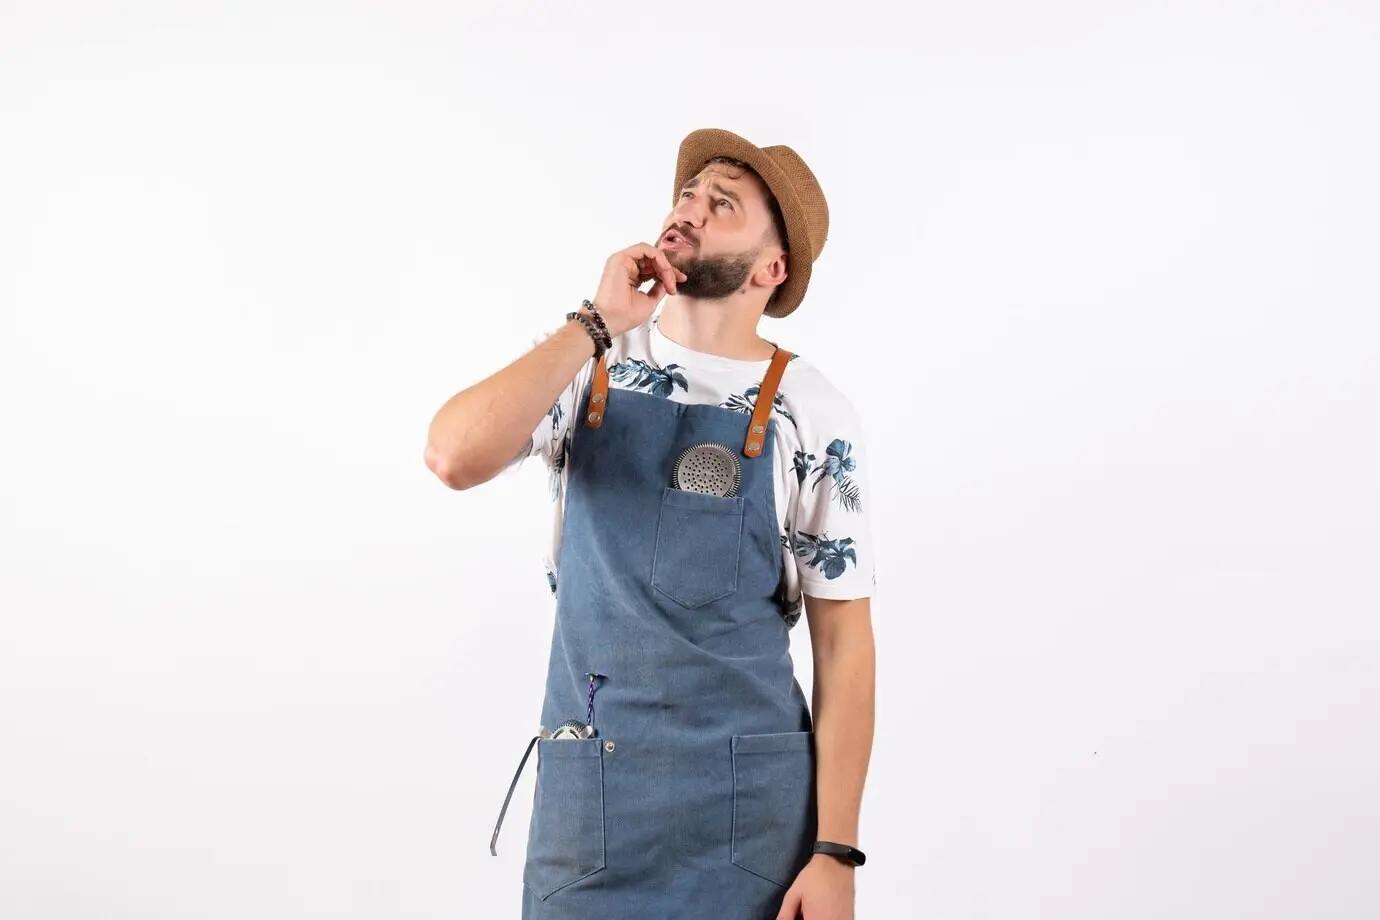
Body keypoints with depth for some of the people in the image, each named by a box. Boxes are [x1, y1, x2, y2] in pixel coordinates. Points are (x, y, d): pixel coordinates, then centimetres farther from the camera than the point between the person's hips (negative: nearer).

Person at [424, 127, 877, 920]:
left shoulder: (814, 416, -5)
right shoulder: (586, 364, 1)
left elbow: (844, 640, -4)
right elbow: (456, 458, -17)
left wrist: (836, 850, -8)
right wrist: (596, 325, -16)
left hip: (751, 795, -1)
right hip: (588, 786, 1)